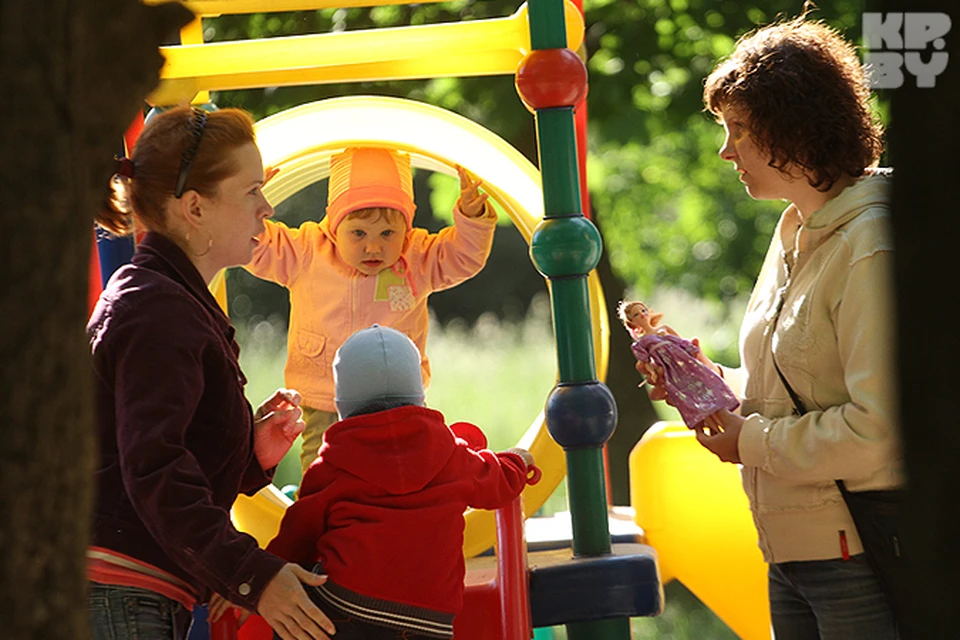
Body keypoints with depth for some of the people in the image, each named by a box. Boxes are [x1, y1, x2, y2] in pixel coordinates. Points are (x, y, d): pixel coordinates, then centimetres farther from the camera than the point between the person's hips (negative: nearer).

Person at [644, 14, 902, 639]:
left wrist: (753, 441, -13)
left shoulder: (870, 249, -18)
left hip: (862, 561, -9)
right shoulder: (796, 232, 13)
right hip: (791, 552, 9)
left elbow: (880, 431, -24)